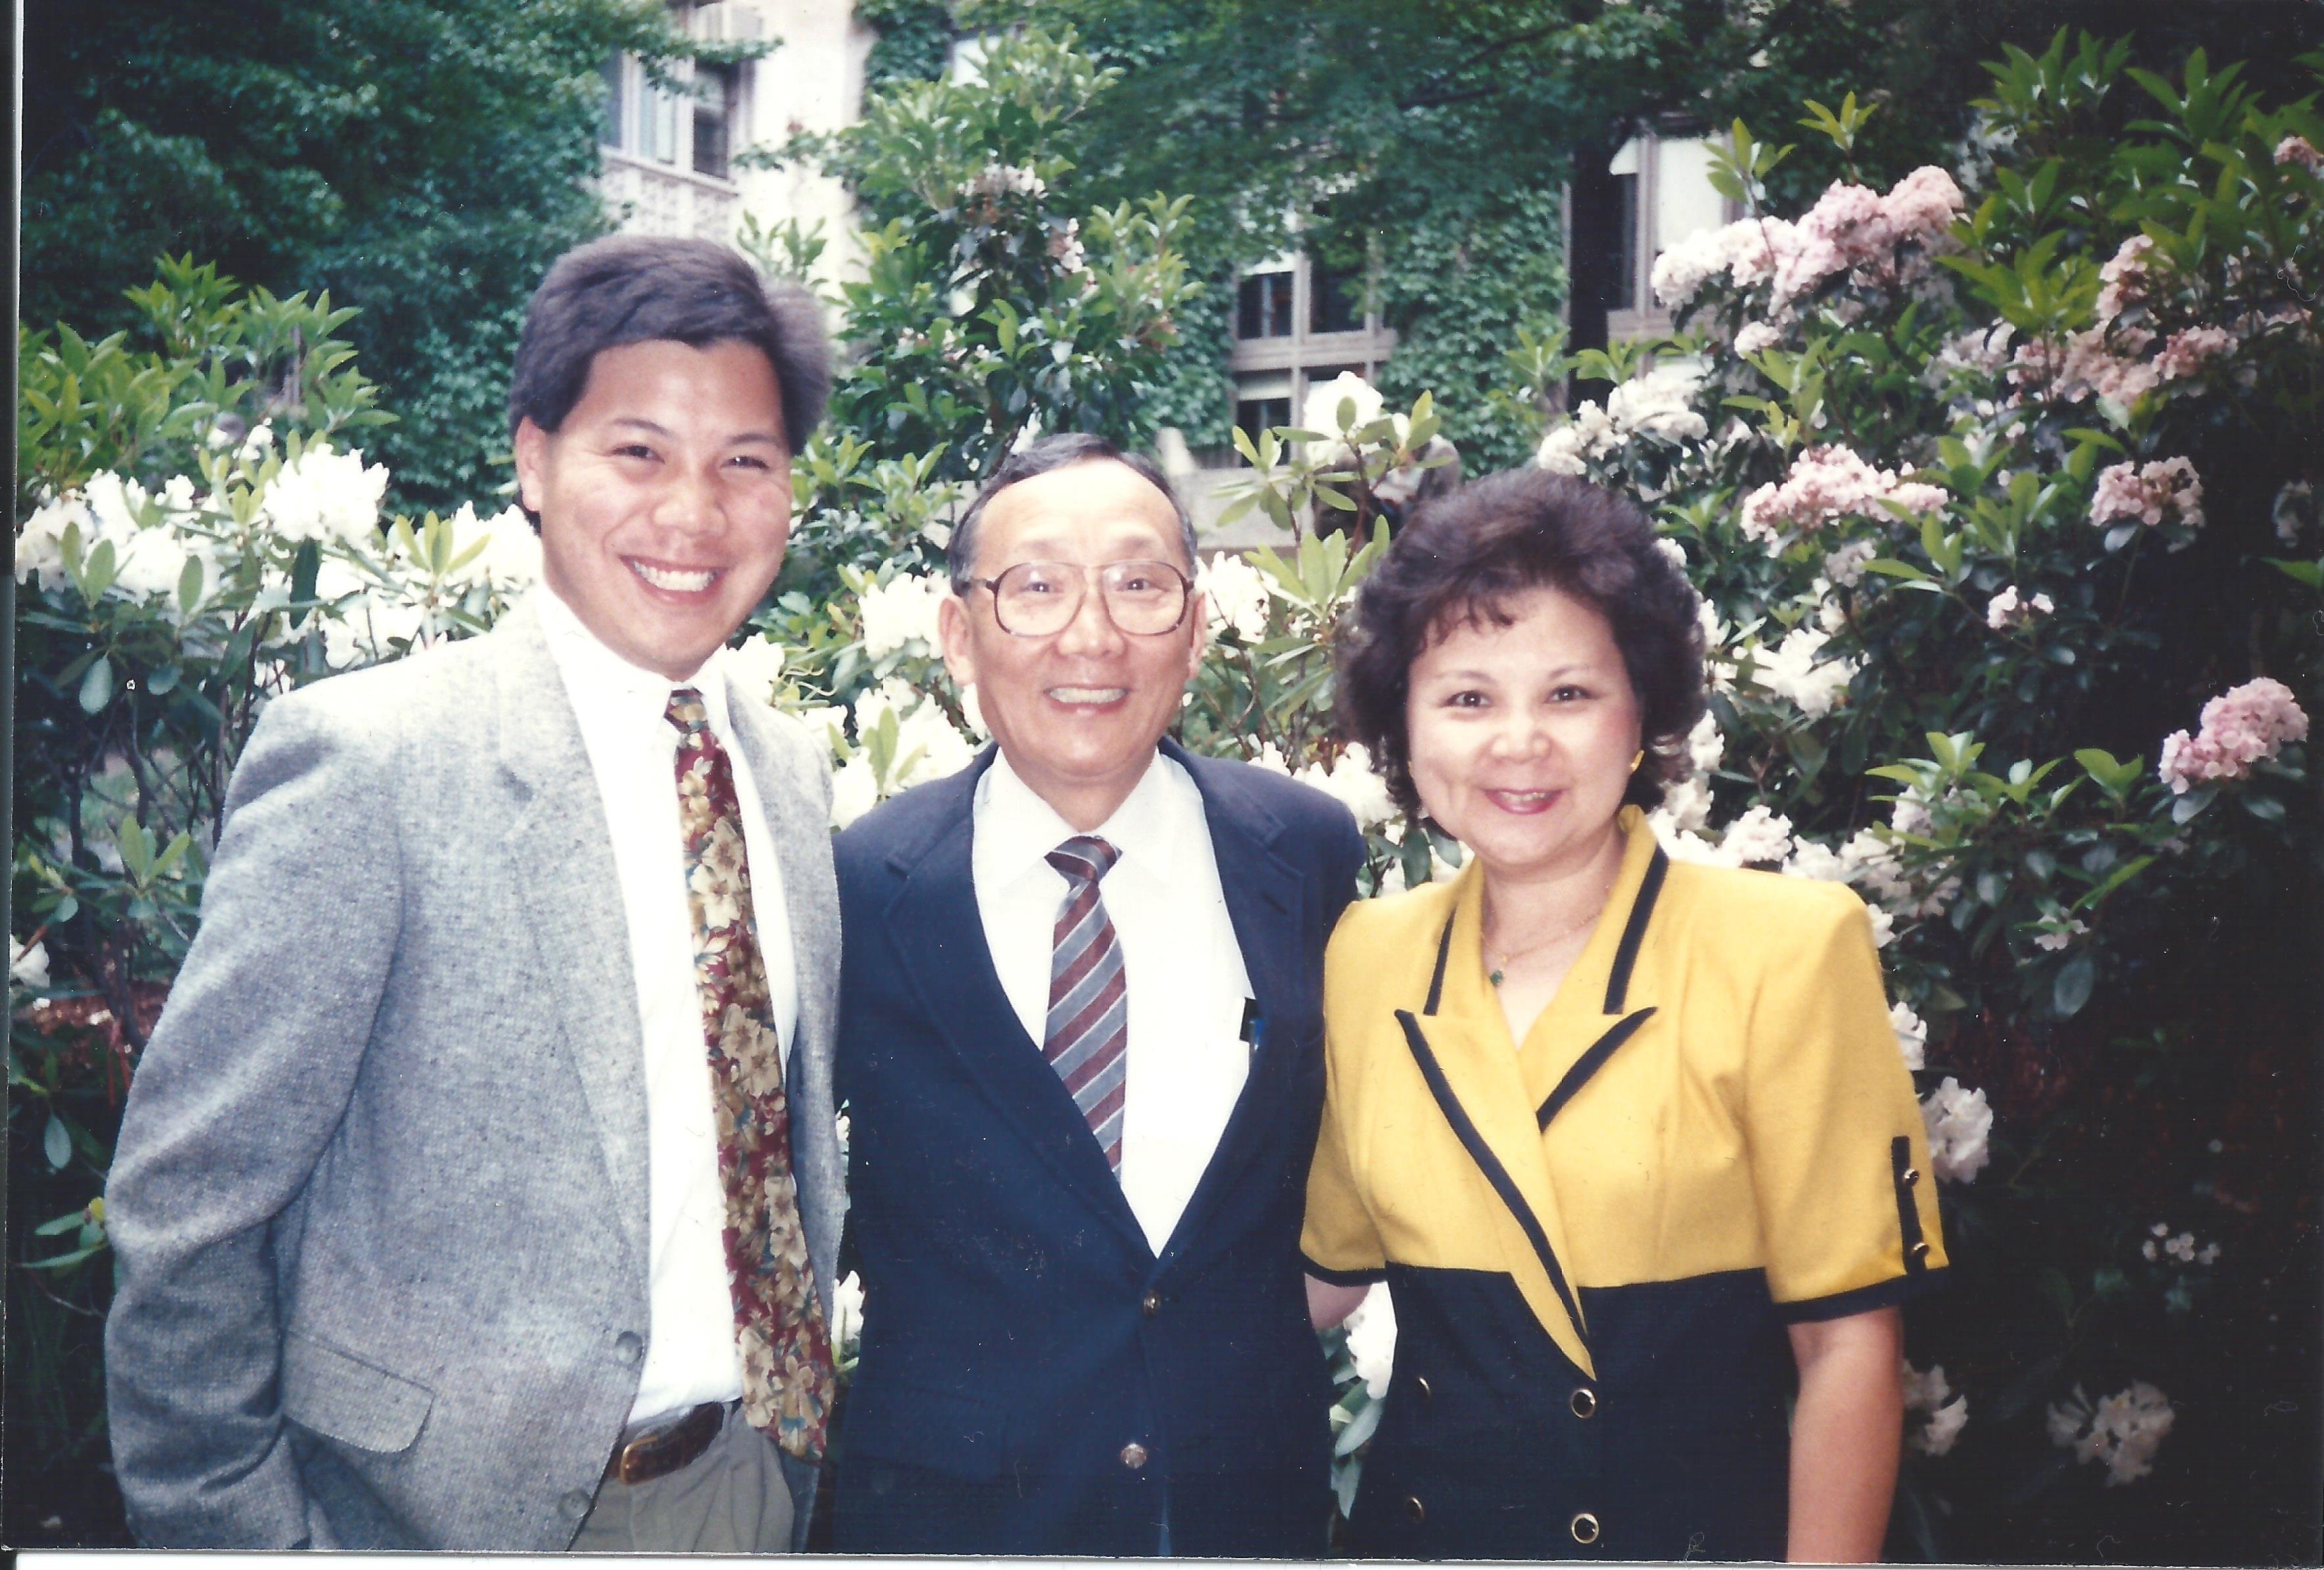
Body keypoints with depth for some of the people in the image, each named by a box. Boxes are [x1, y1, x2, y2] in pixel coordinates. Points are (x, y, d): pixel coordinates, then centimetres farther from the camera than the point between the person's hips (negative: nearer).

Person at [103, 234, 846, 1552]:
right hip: (456, 1498, -5)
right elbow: (185, 1211, -14)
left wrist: (805, 1419, 13)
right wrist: (237, 1531, -11)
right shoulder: (364, 761, -16)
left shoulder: (795, 774, 4)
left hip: (749, 1478, 5)